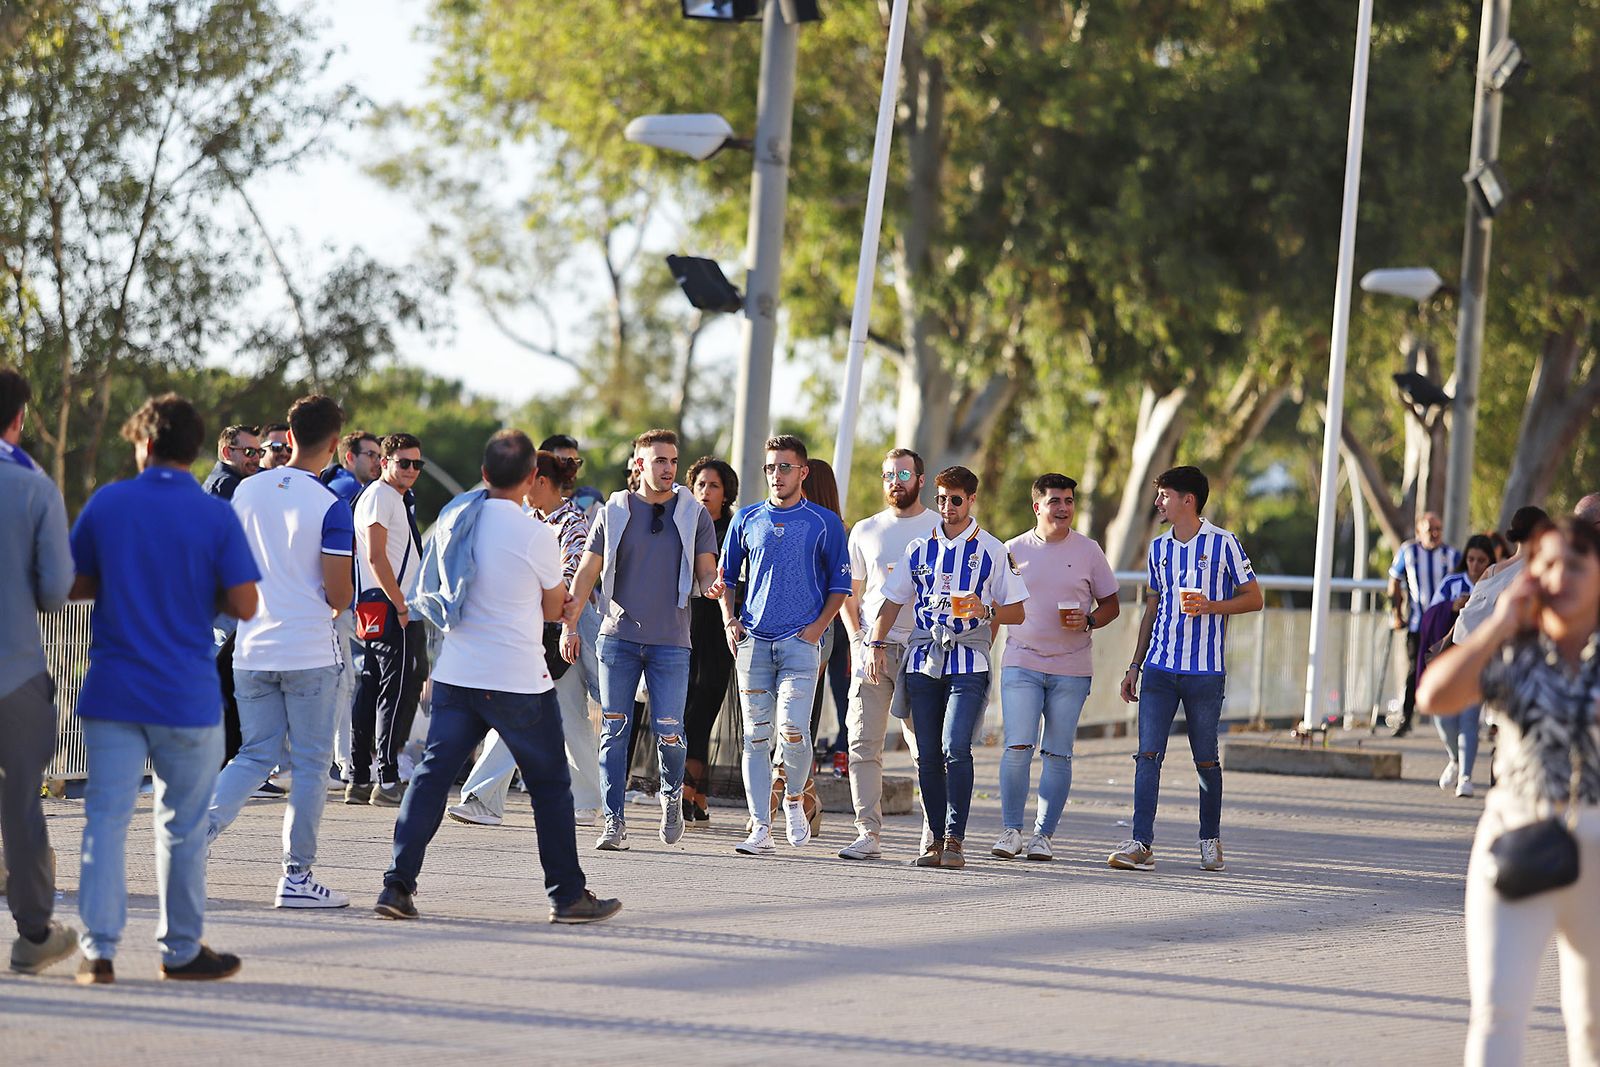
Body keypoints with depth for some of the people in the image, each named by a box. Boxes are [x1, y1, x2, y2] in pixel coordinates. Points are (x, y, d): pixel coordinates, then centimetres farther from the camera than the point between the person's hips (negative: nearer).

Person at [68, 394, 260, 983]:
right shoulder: (216, 516, -5)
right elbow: (244, 605, -7)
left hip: (112, 690, 1)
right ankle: (182, 950, 18)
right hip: (186, 693, -1)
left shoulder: (107, 503, 0)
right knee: (182, 825, 9)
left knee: (106, 816, 2)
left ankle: (99, 950, -5)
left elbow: (72, 585, 7)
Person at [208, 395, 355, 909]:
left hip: (252, 649, 5)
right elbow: (338, 594, -13)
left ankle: (203, 825, -8)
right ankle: (297, 877, 7)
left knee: (255, 754, 14)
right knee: (309, 765, 5)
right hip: (310, 652, -5)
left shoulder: (246, 491, 4)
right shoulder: (331, 508, -12)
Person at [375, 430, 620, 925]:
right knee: (550, 784, 9)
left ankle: (398, 884, -4)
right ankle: (568, 894, 13)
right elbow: (552, 608, 2)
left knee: (431, 776, 5)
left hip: (455, 675, 4)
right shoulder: (536, 535, -12)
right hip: (519, 680, -4)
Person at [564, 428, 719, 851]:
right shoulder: (614, 511, 6)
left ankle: (672, 794, 25)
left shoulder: (694, 514, 5)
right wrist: (570, 623, 0)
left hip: (670, 641, -1)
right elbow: (589, 570, 8)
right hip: (619, 637, 1)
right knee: (614, 732, -4)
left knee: (669, 733, -5)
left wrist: (713, 586, -20)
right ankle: (614, 823, -1)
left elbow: (706, 570, 5)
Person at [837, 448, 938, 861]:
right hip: (872, 648, 3)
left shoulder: (942, 529, 6)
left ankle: (935, 833, 7)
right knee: (863, 742, -5)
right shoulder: (865, 530, 16)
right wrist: (856, 635, 6)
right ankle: (867, 834, -5)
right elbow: (850, 592, 20)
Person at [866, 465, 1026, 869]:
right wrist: (877, 644, 3)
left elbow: (1017, 612, 6)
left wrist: (986, 611, -14)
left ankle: (955, 837, -13)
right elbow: (892, 602, 16)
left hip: (968, 661, -3)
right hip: (922, 661, 3)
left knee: (955, 747, -17)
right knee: (927, 755, 1)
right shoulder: (919, 548, 14)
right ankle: (934, 837, 9)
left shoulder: (992, 550, 5)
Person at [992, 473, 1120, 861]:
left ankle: (1043, 835, 8)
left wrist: (1088, 621, -10)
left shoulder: (1088, 550, 5)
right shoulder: (1014, 550, 6)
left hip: (1071, 668, 0)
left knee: (1057, 754, 1)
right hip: (1021, 662, 0)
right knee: (1018, 747, -11)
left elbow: (1111, 605, 11)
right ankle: (1011, 830, -1)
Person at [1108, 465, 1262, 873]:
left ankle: (1210, 840, 20)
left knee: (1205, 759, 4)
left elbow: (1253, 598, 0)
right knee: (1148, 754, -7)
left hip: (1206, 671, -4)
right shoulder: (1158, 548, 13)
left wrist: (1210, 606, -17)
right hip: (1159, 669, 4)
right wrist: (1135, 665, 18)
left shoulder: (1223, 543, -3)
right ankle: (1141, 844, -10)